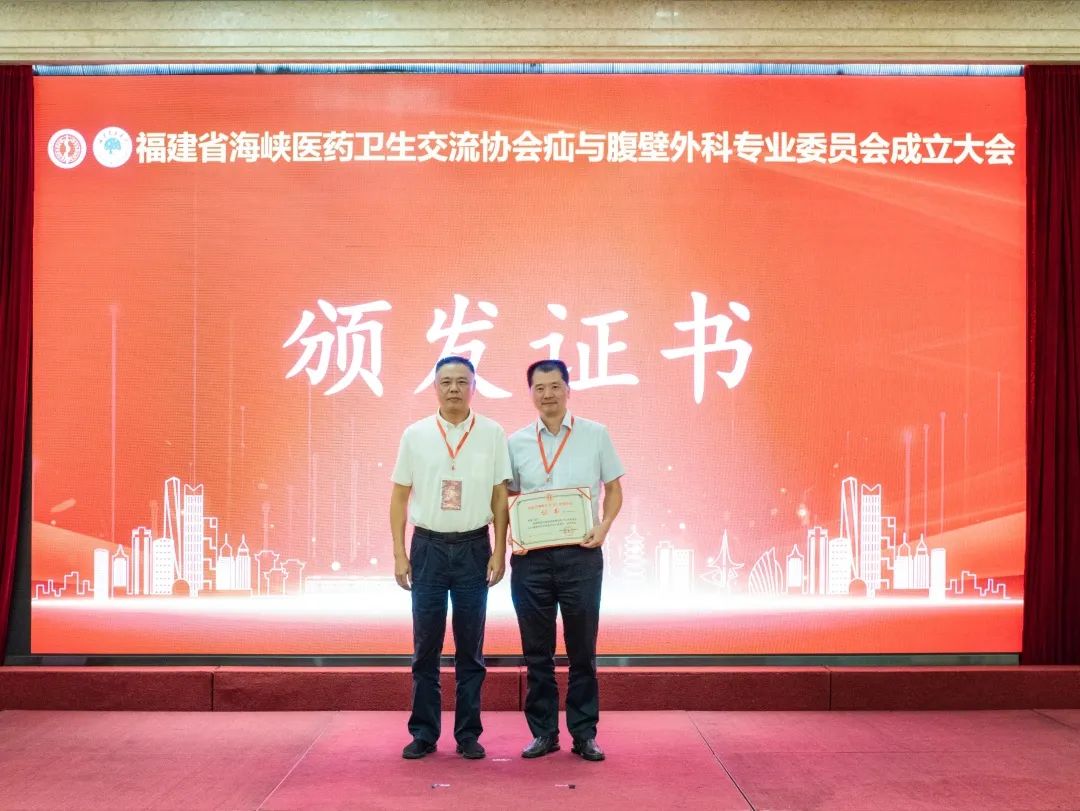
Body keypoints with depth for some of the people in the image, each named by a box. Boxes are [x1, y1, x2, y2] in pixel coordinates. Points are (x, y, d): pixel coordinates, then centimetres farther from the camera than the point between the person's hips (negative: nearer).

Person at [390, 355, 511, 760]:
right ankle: (423, 733, 18)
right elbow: (400, 497, 5)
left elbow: (500, 497, 2)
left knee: (470, 647, 8)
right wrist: (399, 554, 0)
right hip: (428, 547, 0)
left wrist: (499, 554, -3)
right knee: (425, 646, 6)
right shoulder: (415, 434, 2)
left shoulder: (492, 434, 0)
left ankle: (468, 734, 19)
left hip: (474, 548, 0)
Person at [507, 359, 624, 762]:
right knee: (536, 652, 9)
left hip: (581, 555, -1)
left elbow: (614, 490, 7)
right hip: (531, 557, 1)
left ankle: (584, 734, 18)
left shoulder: (595, 435, 1)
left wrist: (603, 527, -9)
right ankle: (543, 732, 21)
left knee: (582, 651, 6)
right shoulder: (516, 442, 5)